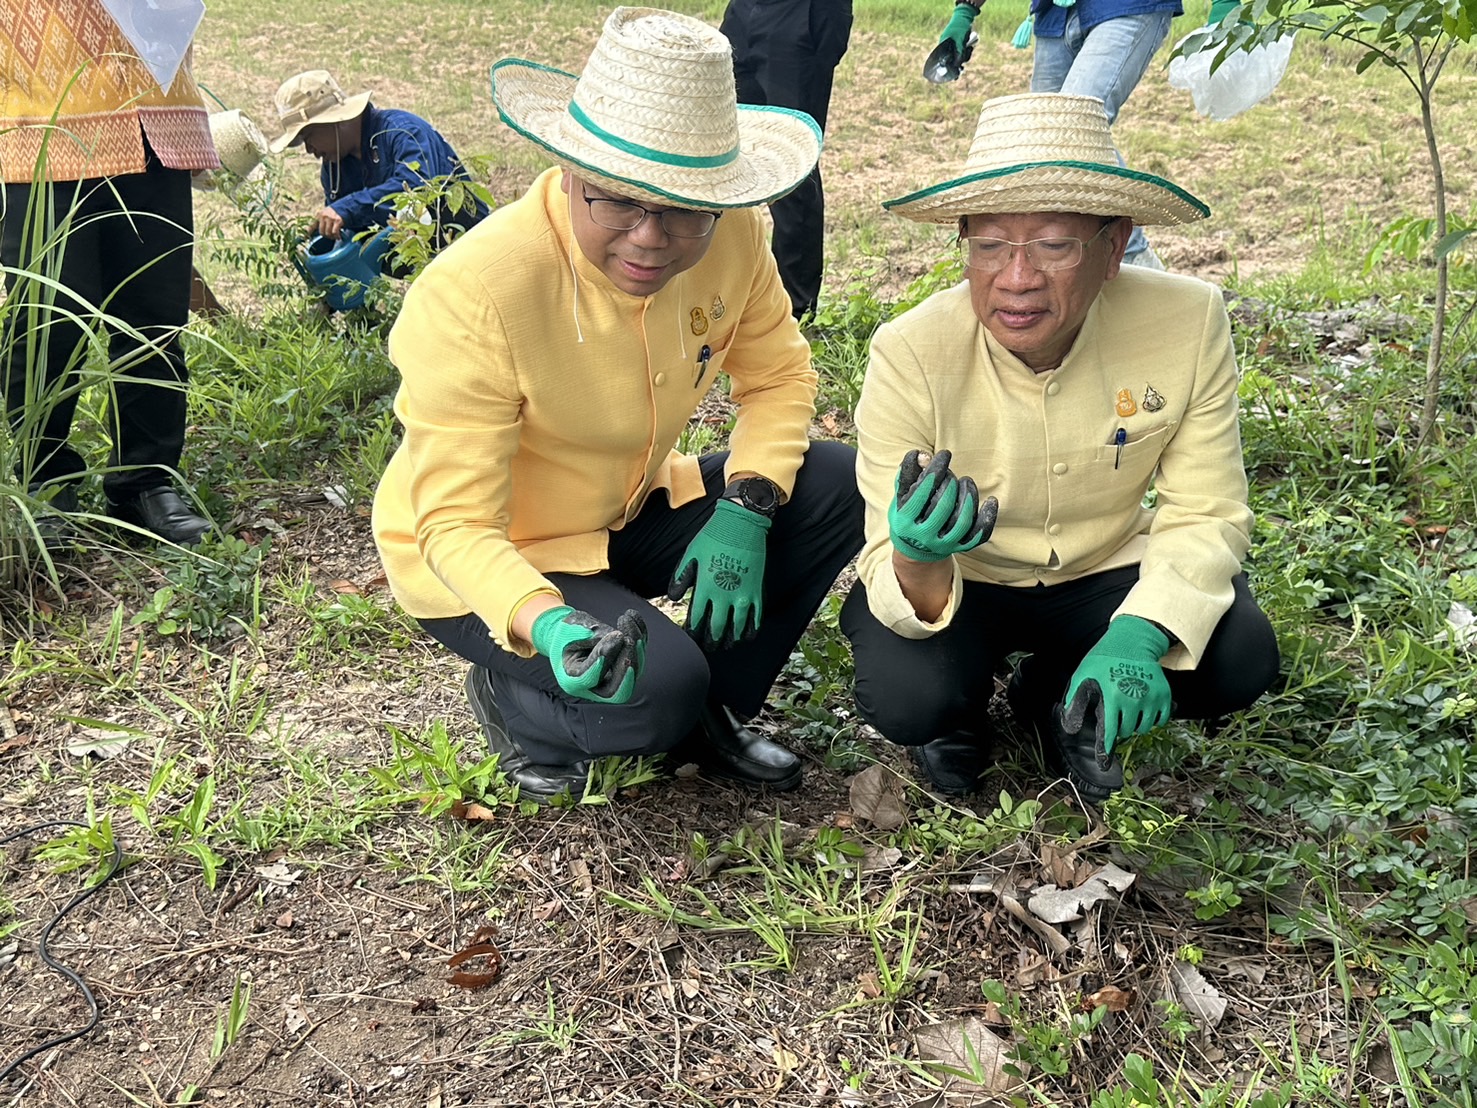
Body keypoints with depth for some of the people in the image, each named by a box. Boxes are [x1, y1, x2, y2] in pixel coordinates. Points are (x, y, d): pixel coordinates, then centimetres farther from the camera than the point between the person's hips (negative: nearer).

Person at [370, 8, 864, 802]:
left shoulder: (732, 234, -16)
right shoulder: (472, 292, -31)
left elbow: (777, 377, -2)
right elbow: (455, 522, -29)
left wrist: (744, 510, -21)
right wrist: (549, 625, -48)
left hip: (628, 514, 6)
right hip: (486, 564, -6)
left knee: (836, 486, -11)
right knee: (657, 689, -29)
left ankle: (706, 715, 5)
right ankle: (511, 696, 5)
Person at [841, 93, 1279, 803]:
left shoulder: (1189, 323, -22)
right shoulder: (909, 353, -27)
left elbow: (1206, 515, -16)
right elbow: (888, 562, -26)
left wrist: (1138, 635, -35)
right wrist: (920, 565, -52)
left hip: (1101, 574, 2)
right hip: (957, 584, -2)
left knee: (1238, 659, -22)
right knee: (907, 700, -30)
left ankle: (1056, 699, 9)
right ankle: (958, 710, 10)